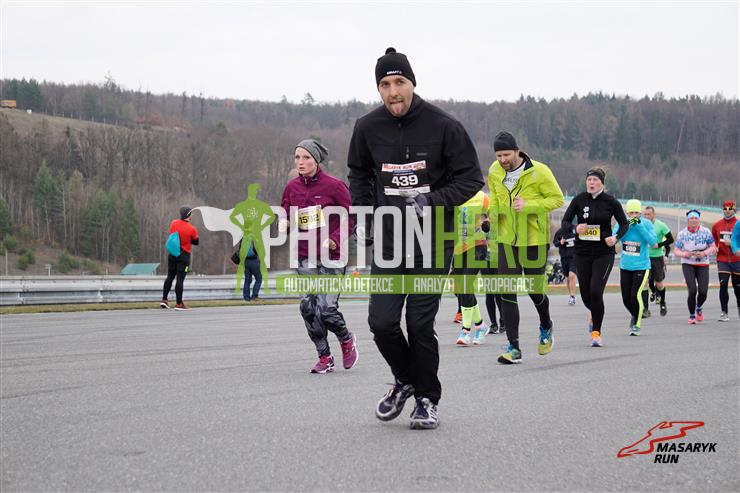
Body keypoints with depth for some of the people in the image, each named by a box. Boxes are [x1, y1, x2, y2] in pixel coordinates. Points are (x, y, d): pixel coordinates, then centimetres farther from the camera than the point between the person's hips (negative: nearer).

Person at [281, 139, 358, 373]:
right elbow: (285, 214, 17)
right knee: (308, 307, -3)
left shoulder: (334, 185, -8)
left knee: (326, 309, -11)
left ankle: (347, 340, 21)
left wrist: (334, 240, -16)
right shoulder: (292, 187, 6)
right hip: (305, 257, 5)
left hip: (331, 257, -5)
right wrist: (283, 224, -7)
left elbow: (352, 216, -4)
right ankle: (324, 357, 12)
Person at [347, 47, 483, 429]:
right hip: (388, 237, 3)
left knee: (420, 324, -3)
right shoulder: (368, 128, 2)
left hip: (433, 240, -3)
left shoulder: (442, 125, -8)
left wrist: (432, 201, -16)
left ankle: (427, 399, 16)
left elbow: (470, 178, -2)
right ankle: (405, 380, 24)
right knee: (382, 321, -4)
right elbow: (359, 174, 20)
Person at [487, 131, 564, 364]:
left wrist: (529, 205, -23)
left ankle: (546, 327, 40)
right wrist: (494, 211, 0)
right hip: (507, 240, 3)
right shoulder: (494, 172, 0)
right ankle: (514, 347, -1)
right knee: (507, 292, -5)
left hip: (534, 239, -3)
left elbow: (557, 199, -10)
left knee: (534, 290, 7)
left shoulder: (538, 171, -15)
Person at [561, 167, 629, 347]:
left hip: (604, 253, -2)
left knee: (596, 291, -16)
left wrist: (616, 238, -11)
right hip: (582, 252, 2)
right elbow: (565, 221, 2)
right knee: (586, 295, 6)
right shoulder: (579, 200, -1)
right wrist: (575, 228, -19)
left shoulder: (611, 202, -4)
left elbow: (624, 223, 7)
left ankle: (596, 333, -3)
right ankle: (594, 313, 43)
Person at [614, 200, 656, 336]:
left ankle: (636, 325, 0)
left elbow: (653, 241, -18)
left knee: (636, 295, -16)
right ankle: (635, 315, 39)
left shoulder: (646, 224, -7)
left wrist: (640, 226, -22)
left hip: (641, 266, -3)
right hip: (625, 266, 4)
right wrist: (626, 226, -22)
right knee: (626, 298, 7)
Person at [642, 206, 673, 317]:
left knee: (659, 284, 6)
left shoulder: (661, 225, -7)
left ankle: (663, 303, 33)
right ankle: (645, 309, -10)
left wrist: (659, 245, -15)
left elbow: (670, 239, -3)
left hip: (657, 257, -2)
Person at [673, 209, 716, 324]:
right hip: (688, 264, -1)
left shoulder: (706, 232, -1)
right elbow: (676, 251, 2)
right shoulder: (682, 233, -1)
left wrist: (705, 253, -17)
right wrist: (684, 254, -19)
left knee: (703, 291, -9)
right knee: (692, 290, -15)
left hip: (703, 264, 1)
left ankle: (699, 308, 27)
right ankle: (692, 316, 5)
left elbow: (713, 248, 2)